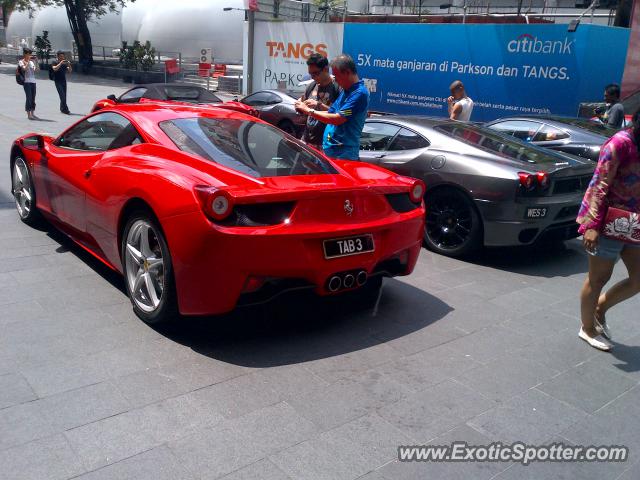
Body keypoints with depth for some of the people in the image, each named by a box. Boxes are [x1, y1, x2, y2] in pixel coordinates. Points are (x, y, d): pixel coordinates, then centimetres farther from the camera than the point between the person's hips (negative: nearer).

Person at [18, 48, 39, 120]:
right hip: (26, 82, -6)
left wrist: (36, 62, -1)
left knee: (33, 98, 7)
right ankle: (28, 114, -5)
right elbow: (24, 68, -17)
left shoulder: (31, 62, 16)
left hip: (33, 81, 6)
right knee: (29, 98, -9)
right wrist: (28, 61, -12)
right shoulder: (21, 62, 0)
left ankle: (32, 113, 14)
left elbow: (36, 70, 6)